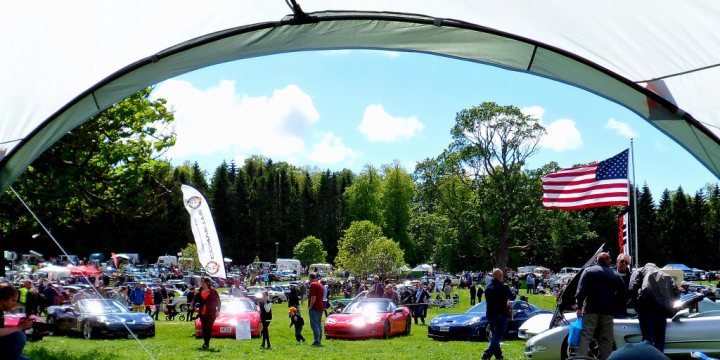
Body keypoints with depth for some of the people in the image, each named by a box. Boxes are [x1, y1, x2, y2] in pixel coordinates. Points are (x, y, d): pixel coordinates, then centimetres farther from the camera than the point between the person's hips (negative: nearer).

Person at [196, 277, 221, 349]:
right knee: (204, 328, 5)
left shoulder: (213, 291, -1)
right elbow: (196, 300, 10)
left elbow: (218, 301, 1)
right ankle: (205, 342, 15)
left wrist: (218, 310, -5)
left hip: (211, 313, -4)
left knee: (208, 328, -8)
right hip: (202, 313, 4)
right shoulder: (199, 291, 10)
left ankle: (206, 343, -8)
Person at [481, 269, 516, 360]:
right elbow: (512, 297, -4)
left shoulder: (487, 287, 6)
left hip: (490, 315, 7)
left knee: (494, 335, 19)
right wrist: (513, 292, 19)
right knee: (497, 336, -6)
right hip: (501, 315, -7)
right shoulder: (504, 287, -14)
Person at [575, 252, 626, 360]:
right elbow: (622, 293, 12)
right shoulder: (615, 275, 13)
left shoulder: (589, 271, 2)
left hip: (591, 310, -3)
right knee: (607, 339, 8)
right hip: (608, 311, 3)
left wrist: (579, 306, -7)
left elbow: (581, 290, -7)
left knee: (585, 336, -5)